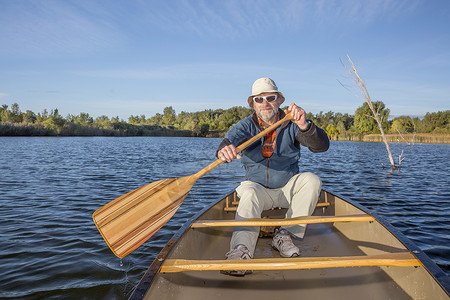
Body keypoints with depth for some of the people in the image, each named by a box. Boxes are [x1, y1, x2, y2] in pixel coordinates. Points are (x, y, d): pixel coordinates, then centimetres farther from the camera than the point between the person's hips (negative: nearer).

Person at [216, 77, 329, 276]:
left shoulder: (291, 124, -7)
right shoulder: (246, 126, -5)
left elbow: (322, 146, -20)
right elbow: (231, 139, -27)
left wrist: (304, 125, -41)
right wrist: (224, 150, -53)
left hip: (288, 187, 1)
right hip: (258, 187, -1)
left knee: (312, 180, -25)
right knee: (249, 196, -32)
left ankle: (284, 235, -19)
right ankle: (241, 249, -48)